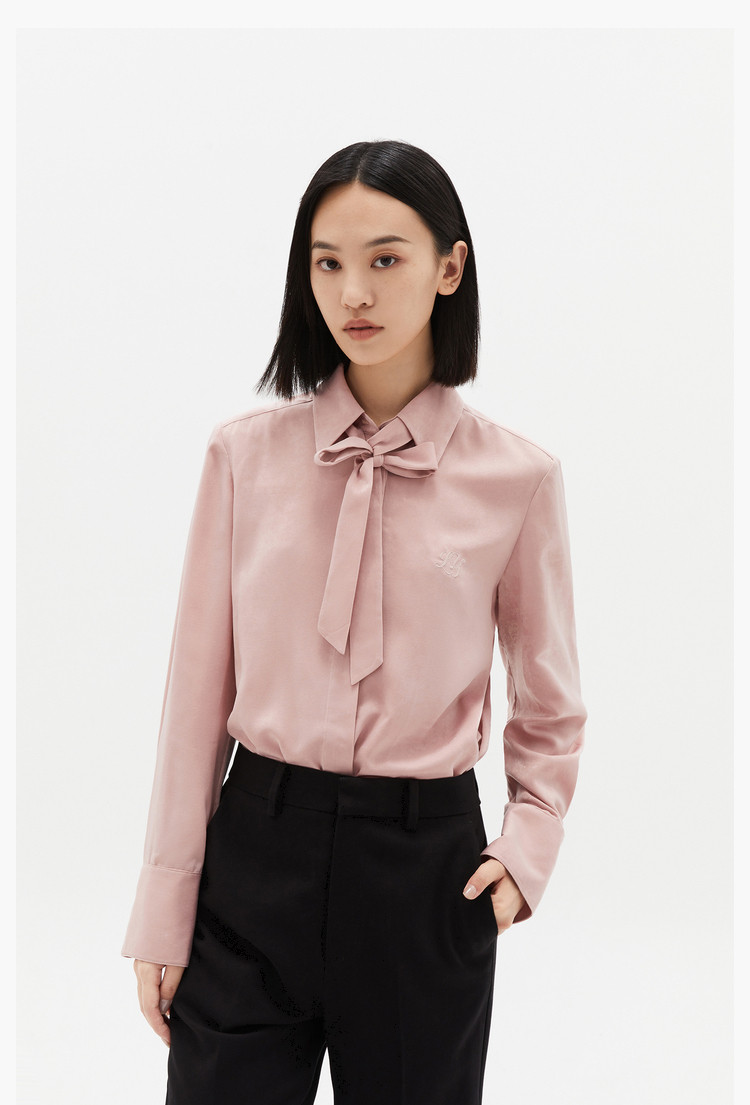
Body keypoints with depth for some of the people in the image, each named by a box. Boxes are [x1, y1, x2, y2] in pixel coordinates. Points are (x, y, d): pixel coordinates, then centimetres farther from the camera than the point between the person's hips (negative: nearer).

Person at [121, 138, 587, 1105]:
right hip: (256, 851, 0)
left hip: (425, 864, 0)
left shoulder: (516, 478, -3)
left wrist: (528, 848, -3)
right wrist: (166, 907, 1)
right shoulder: (246, 454, -2)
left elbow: (550, 706, 10)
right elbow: (201, 684, 1)